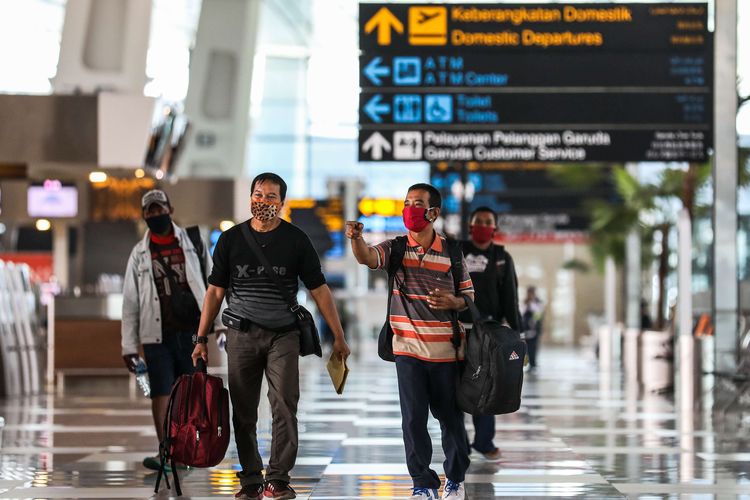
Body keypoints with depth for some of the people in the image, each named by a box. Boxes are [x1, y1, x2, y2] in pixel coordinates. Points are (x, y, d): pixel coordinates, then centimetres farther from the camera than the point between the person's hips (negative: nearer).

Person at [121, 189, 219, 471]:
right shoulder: (140, 253, 8)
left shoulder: (192, 243, 7)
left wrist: (220, 322, -2)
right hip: (157, 334, 0)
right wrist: (128, 345, 2)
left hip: (191, 331, 0)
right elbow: (130, 302, 7)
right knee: (160, 392, -7)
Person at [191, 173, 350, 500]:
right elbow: (215, 292, 9)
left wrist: (338, 336, 2)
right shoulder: (230, 240, 6)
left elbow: (319, 290, 5)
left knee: (284, 407, -9)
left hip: (283, 336, -1)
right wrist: (201, 339, 4)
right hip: (242, 335, 1)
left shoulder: (295, 240, 3)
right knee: (243, 412, 3)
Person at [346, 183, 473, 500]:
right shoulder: (396, 249, 0)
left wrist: (453, 302, -14)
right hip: (408, 349, 0)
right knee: (413, 418, -1)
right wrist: (356, 238, -43)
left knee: (450, 417, 10)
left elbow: (469, 296, 9)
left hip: (446, 351, 0)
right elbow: (367, 257, -22)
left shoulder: (452, 252, 2)